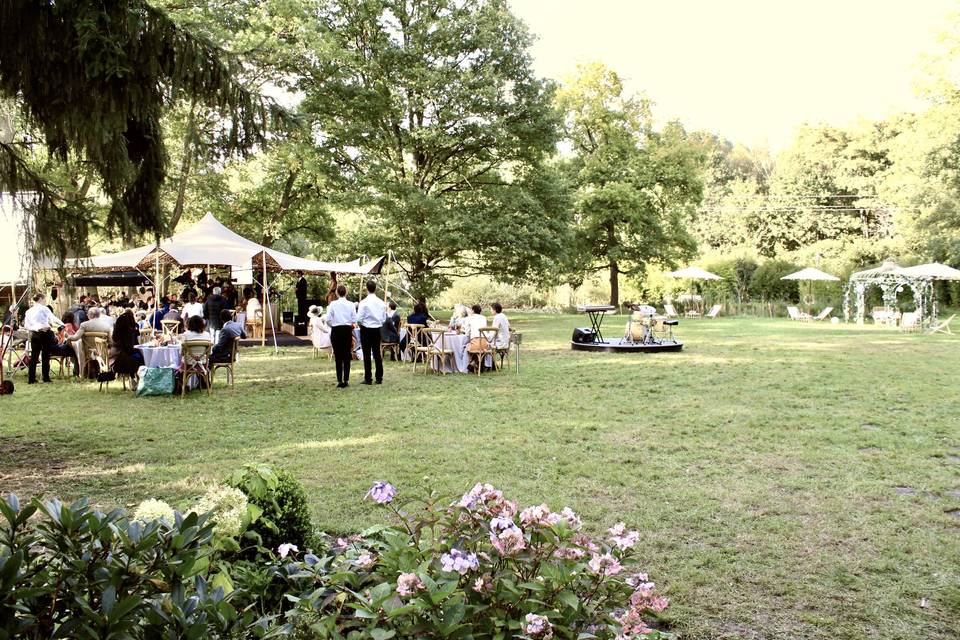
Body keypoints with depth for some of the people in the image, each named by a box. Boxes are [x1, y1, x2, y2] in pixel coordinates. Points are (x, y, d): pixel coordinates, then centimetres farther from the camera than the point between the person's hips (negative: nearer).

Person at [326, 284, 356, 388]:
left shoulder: (333, 304, -7)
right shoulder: (351, 304, -3)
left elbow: (328, 319, -9)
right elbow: (354, 320, -4)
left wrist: (333, 325, 10)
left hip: (336, 330, -1)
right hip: (347, 330, 1)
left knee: (338, 356, 4)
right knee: (347, 356, 7)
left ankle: (339, 381, 2)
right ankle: (346, 380, 7)